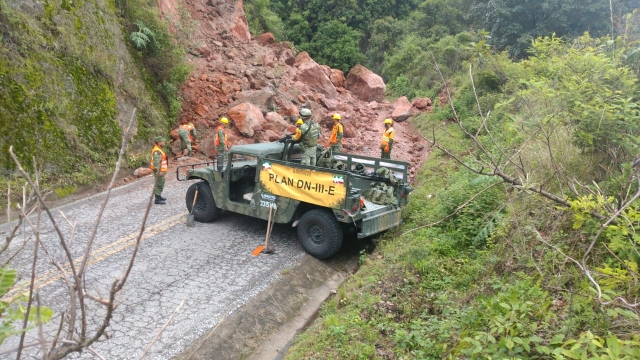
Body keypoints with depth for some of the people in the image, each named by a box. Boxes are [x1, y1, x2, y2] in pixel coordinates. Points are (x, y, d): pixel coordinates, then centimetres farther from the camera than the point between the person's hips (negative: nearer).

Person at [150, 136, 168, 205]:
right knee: (159, 184, -6)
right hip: (159, 171, -11)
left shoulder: (159, 150, 13)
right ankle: (157, 199, -1)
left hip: (161, 171, 11)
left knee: (161, 184, 20)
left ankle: (159, 196, 33)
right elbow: (156, 162, -26)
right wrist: (158, 171, -29)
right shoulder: (157, 151, -20)